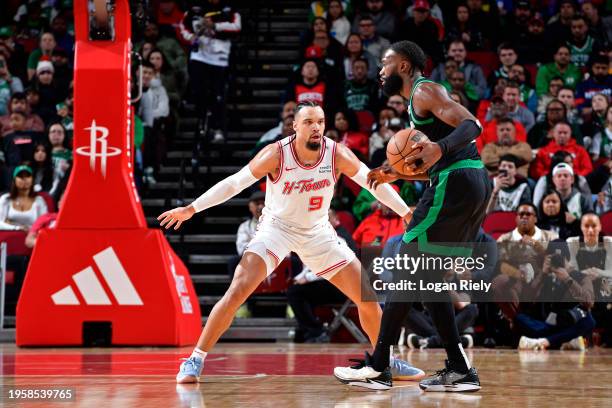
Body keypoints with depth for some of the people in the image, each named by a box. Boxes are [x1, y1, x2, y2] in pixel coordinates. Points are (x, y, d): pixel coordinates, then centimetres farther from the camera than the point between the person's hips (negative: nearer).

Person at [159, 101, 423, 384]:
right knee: (237, 292, -21)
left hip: (318, 233, 3)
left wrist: (407, 213, -1)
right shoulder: (276, 154, -21)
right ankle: (195, 360, -13)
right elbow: (234, 183, -15)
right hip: (276, 228, -3)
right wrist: (191, 209, -16)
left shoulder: (338, 154, -15)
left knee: (367, 297, -1)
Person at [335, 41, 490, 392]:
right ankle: (460, 370, 8)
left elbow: (472, 125, -18)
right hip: (475, 182, 10)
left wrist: (440, 148, -33)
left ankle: (378, 368, -5)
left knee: (405, 271, -6)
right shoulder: (422, 98, 26)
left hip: (457, 184, -10)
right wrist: (397, 174, 25)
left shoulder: (424, 90, -4)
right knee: (429, 276, 13)